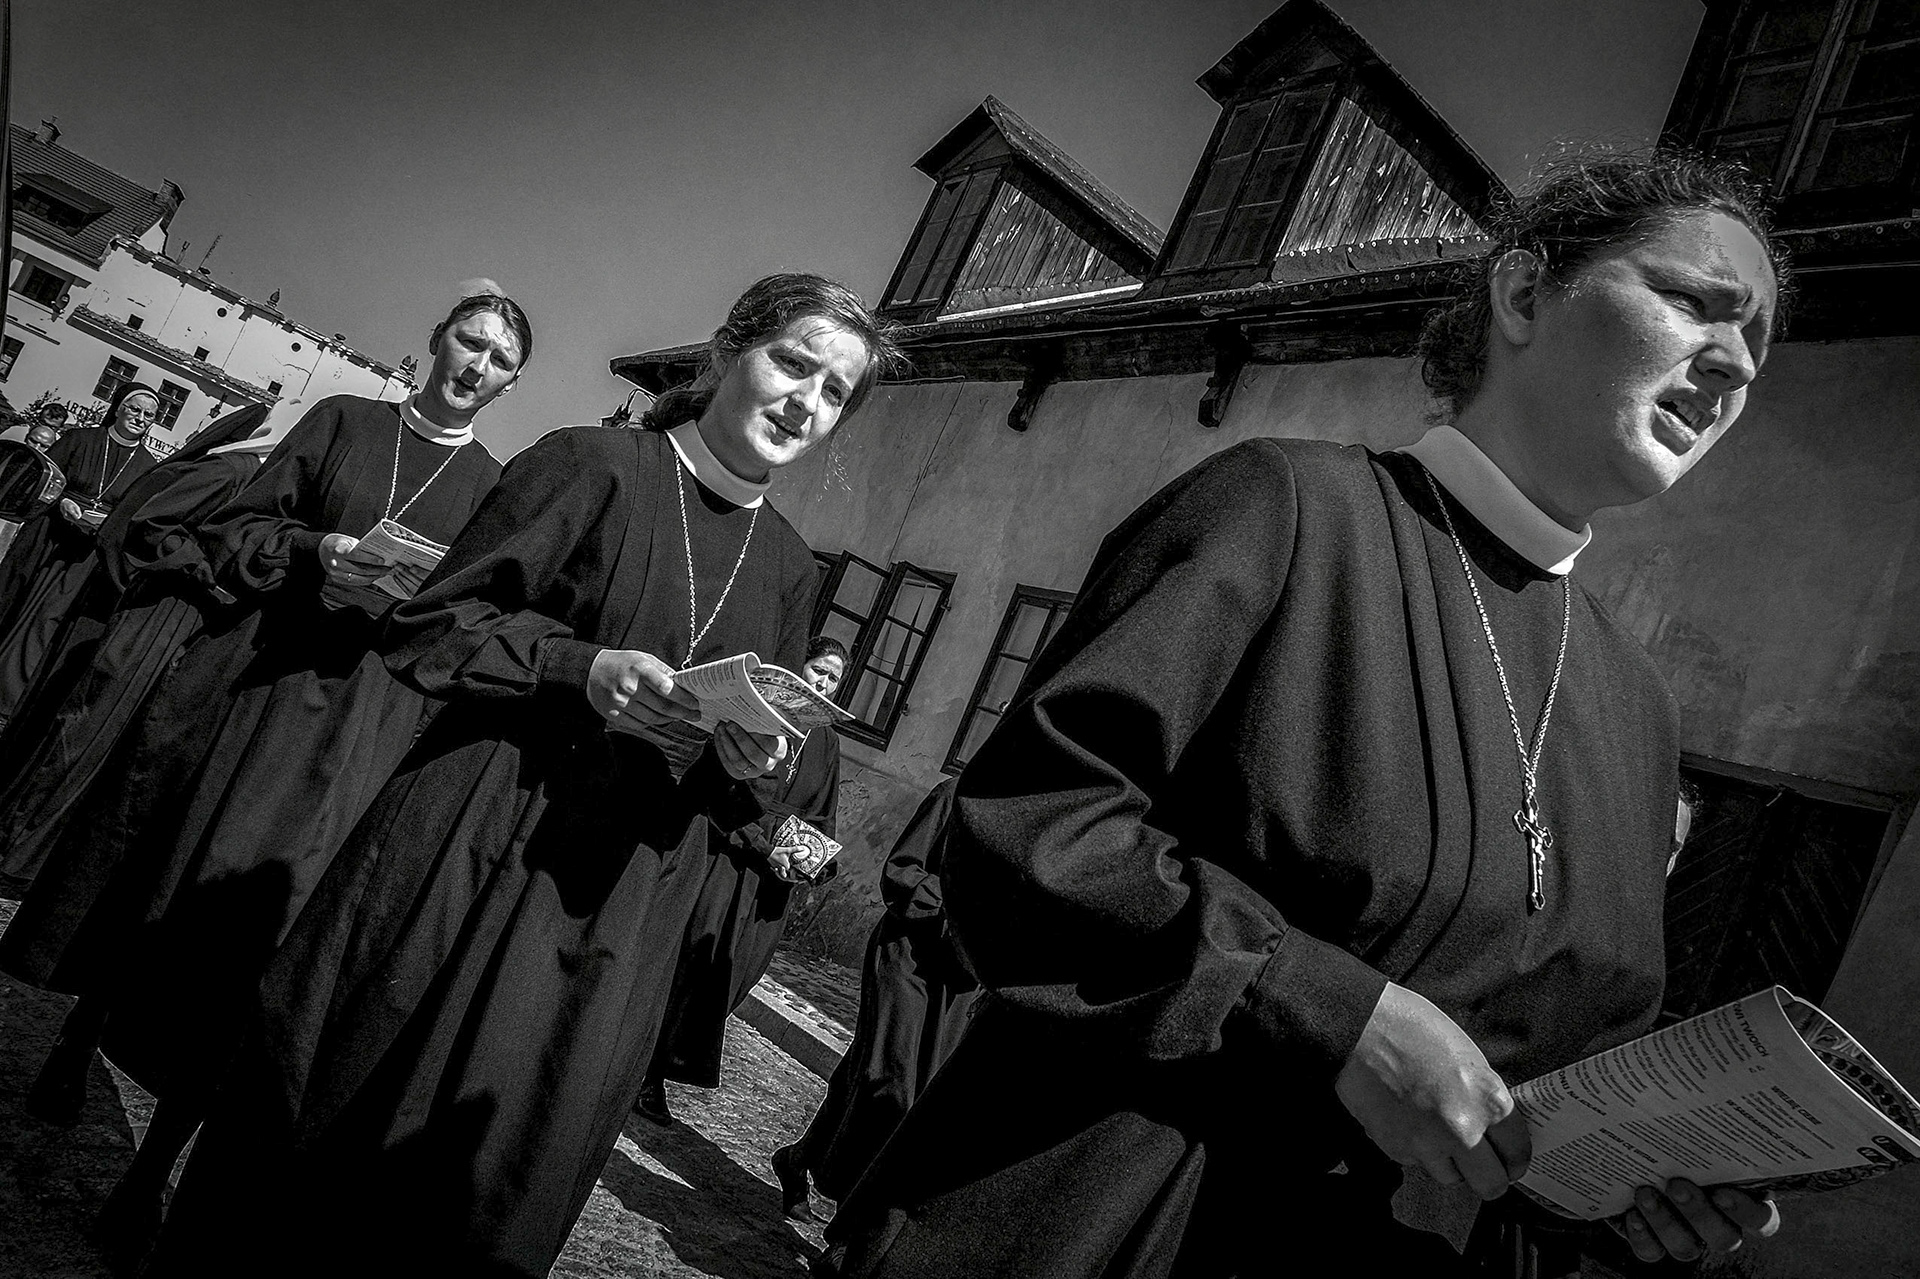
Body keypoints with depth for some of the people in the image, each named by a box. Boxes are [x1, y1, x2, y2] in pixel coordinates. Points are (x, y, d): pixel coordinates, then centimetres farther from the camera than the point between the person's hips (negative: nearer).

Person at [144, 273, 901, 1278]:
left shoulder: (789, 567, 8)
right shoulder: (589, 465, -4)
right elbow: (432, 623, -6)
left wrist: (742, 761, -9)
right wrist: (578, 668, -20)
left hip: (620, 902, 4)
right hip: (472, 844, -3)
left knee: (493, 1163, 11)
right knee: (342, 1121, 8)